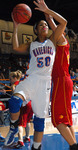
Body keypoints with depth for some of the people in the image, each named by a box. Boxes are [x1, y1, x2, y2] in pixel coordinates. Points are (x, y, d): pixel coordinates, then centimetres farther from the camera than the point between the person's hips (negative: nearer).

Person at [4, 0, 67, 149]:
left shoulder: (52, 41, 13)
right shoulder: (31, 45, 16)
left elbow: (63, 22, 1)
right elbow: (16, 47, -3)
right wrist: (15, 27, 1)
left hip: (45, 82, 0)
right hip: (31, 79, 0)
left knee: (40, 117, 2)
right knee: (15, 101, -30)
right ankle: (13, 127, -4)